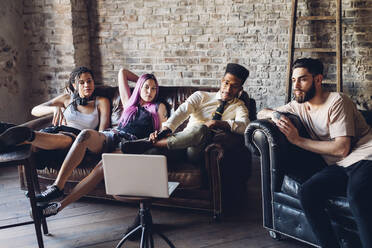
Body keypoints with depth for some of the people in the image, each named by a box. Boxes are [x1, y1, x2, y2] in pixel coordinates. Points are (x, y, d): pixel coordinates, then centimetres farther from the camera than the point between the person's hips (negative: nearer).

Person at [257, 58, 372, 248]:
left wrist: (298, 140, -13)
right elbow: (262, 113, 27)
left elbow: (341, 148, -13)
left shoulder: (336, 101, -5)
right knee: (308, 193, -24)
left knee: (356, 194, -37)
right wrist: (273, 114, 1)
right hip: (338, 166, 6)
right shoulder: (299, 106, 16)